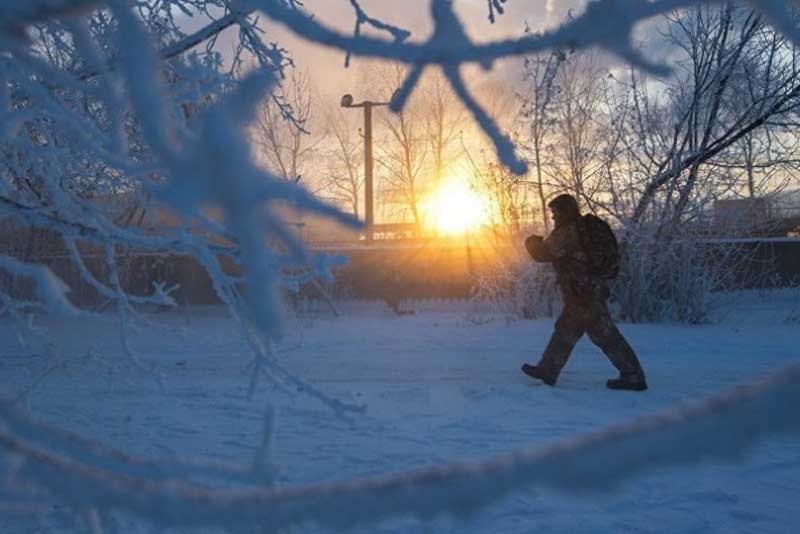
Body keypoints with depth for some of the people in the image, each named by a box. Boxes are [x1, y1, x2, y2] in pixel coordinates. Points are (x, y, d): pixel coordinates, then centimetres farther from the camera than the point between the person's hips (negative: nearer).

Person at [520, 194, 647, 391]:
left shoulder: (567, 231, -14)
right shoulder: (582, 228, 15)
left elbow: (543, 253, -14)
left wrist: (533, 242, 8)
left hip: (583, 293, -10)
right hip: (589, 291, 10)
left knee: (605, 335, -6)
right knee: (565, 330, 16)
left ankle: (633, 376, -2)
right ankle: (547, 370, 24)